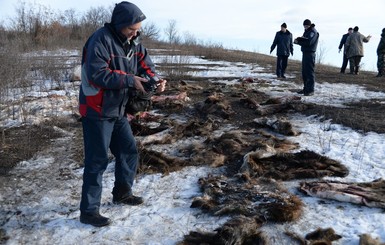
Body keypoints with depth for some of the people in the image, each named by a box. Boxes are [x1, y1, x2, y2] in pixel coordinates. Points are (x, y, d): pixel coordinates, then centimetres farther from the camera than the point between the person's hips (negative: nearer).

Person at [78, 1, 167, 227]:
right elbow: (97, 74, -29)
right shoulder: (101, 40, -20)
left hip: (118, 111, 9)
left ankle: (122, 192, 35)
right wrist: (130, 80, -27)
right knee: (97, 160, -4)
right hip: (97, 112, -8)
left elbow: (145, 66, 9)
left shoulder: (133, 43, 7)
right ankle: (89, 211, 8)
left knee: (129, 150, 16)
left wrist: (155, 80, -14)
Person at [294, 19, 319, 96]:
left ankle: (310, 90, -7)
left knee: (310, 72, -9)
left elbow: (308, 42, -23)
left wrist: (298, 41, -13)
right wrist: (299, 39, -8)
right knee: (304, 72, 13)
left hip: (310, 54, -10)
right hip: (305, 53, 10)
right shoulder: (307, 31, 19)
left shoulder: (313, 32, -11)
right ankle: (306, 88, 21)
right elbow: (303, 40, 15)